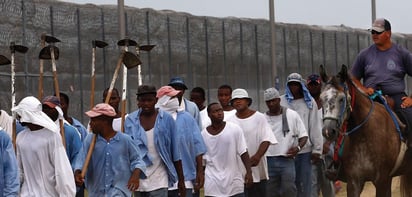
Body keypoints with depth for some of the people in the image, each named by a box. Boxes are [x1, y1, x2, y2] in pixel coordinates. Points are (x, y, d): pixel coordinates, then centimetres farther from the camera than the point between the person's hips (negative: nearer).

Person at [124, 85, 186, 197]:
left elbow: (176, 153, 2)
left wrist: (181, 180, 3)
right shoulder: (130, 120, 2)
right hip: (138, 178, 3)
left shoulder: (166, 119, -3)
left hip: (159, 179, -3)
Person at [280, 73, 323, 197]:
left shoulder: (309, 102, 4)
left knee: (304, 186, 5)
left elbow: (315, 127, 5)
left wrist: (317, 149, 2)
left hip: (305, 149, 0)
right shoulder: (281, 101, 3)